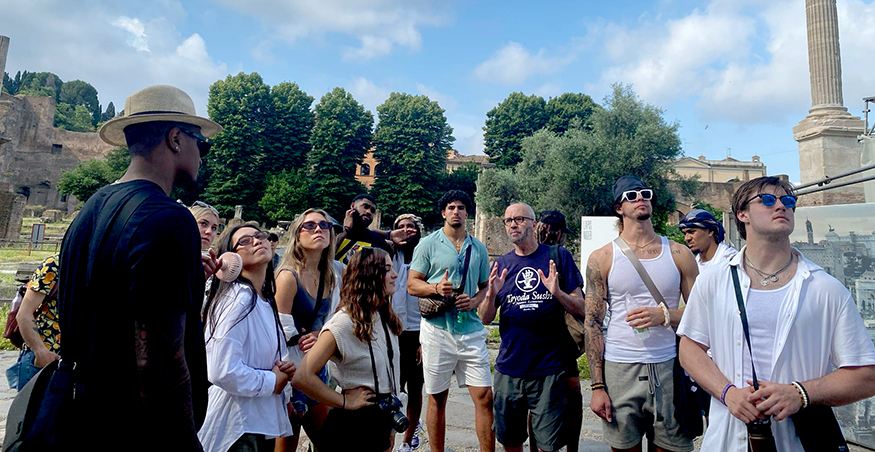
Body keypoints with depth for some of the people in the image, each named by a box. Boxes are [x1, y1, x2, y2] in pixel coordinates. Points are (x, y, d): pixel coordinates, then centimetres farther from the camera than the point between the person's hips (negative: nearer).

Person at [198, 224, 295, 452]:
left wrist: (283, 369, 1)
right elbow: (222, 372, -28)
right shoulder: (237, 298, -20)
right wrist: (272, 382, -14)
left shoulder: (265, 300, 9)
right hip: (236, 427, -9)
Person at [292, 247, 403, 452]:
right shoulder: (345, 323, -21)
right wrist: (344, 402, -17)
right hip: (353, 425, -7)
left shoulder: (385, 318, 3)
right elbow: (302, 376, -26)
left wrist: (391, 428, 11)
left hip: (382, 421, 7)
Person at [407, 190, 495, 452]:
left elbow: (486, 286, 17)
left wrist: (474, 301, -4)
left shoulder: (478, 248, 12)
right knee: (437, 399, 9)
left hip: (471, 329, 3)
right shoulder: (428, 244, 2)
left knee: (484, 397, 0)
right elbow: (412, 284, 1)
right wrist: (437, 288, -18)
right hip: (437, 330, -2)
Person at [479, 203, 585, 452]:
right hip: (508, 370, 3)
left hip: (549, 369, -2)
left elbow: (581, 309, -1)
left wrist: (557, 292, -20)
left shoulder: (559, 256, 0)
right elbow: (485, 318, 6)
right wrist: (491, 295, -14)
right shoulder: (501, 264, 7)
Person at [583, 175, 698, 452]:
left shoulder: (679, 254, 6)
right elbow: (592, 324, -2)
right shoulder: (602, 258, 0)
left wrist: (664, 315, -14)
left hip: (669, 368, 2)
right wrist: (597, 387, -6)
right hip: (619, 369, -1)